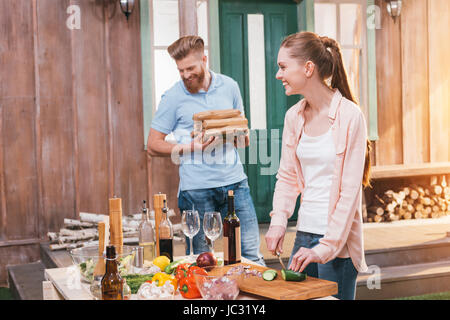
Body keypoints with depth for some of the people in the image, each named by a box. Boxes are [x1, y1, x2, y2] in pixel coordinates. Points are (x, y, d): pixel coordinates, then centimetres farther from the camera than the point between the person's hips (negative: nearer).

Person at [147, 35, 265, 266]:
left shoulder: (229, 86, 9)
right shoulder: (173, 97, -1)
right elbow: (153, 145, 0)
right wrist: (192, 146, -13)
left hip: (235, 180, 3)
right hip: (197, 187, -2)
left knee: (251, 253, 2)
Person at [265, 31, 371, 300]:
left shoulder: (350, 116, -13)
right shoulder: (294, 116, 6)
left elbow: (350, 191, -14)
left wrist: (327, 247, -16)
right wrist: (278, 222, -3)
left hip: (338, 240, -6)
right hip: (304, 234, 6)